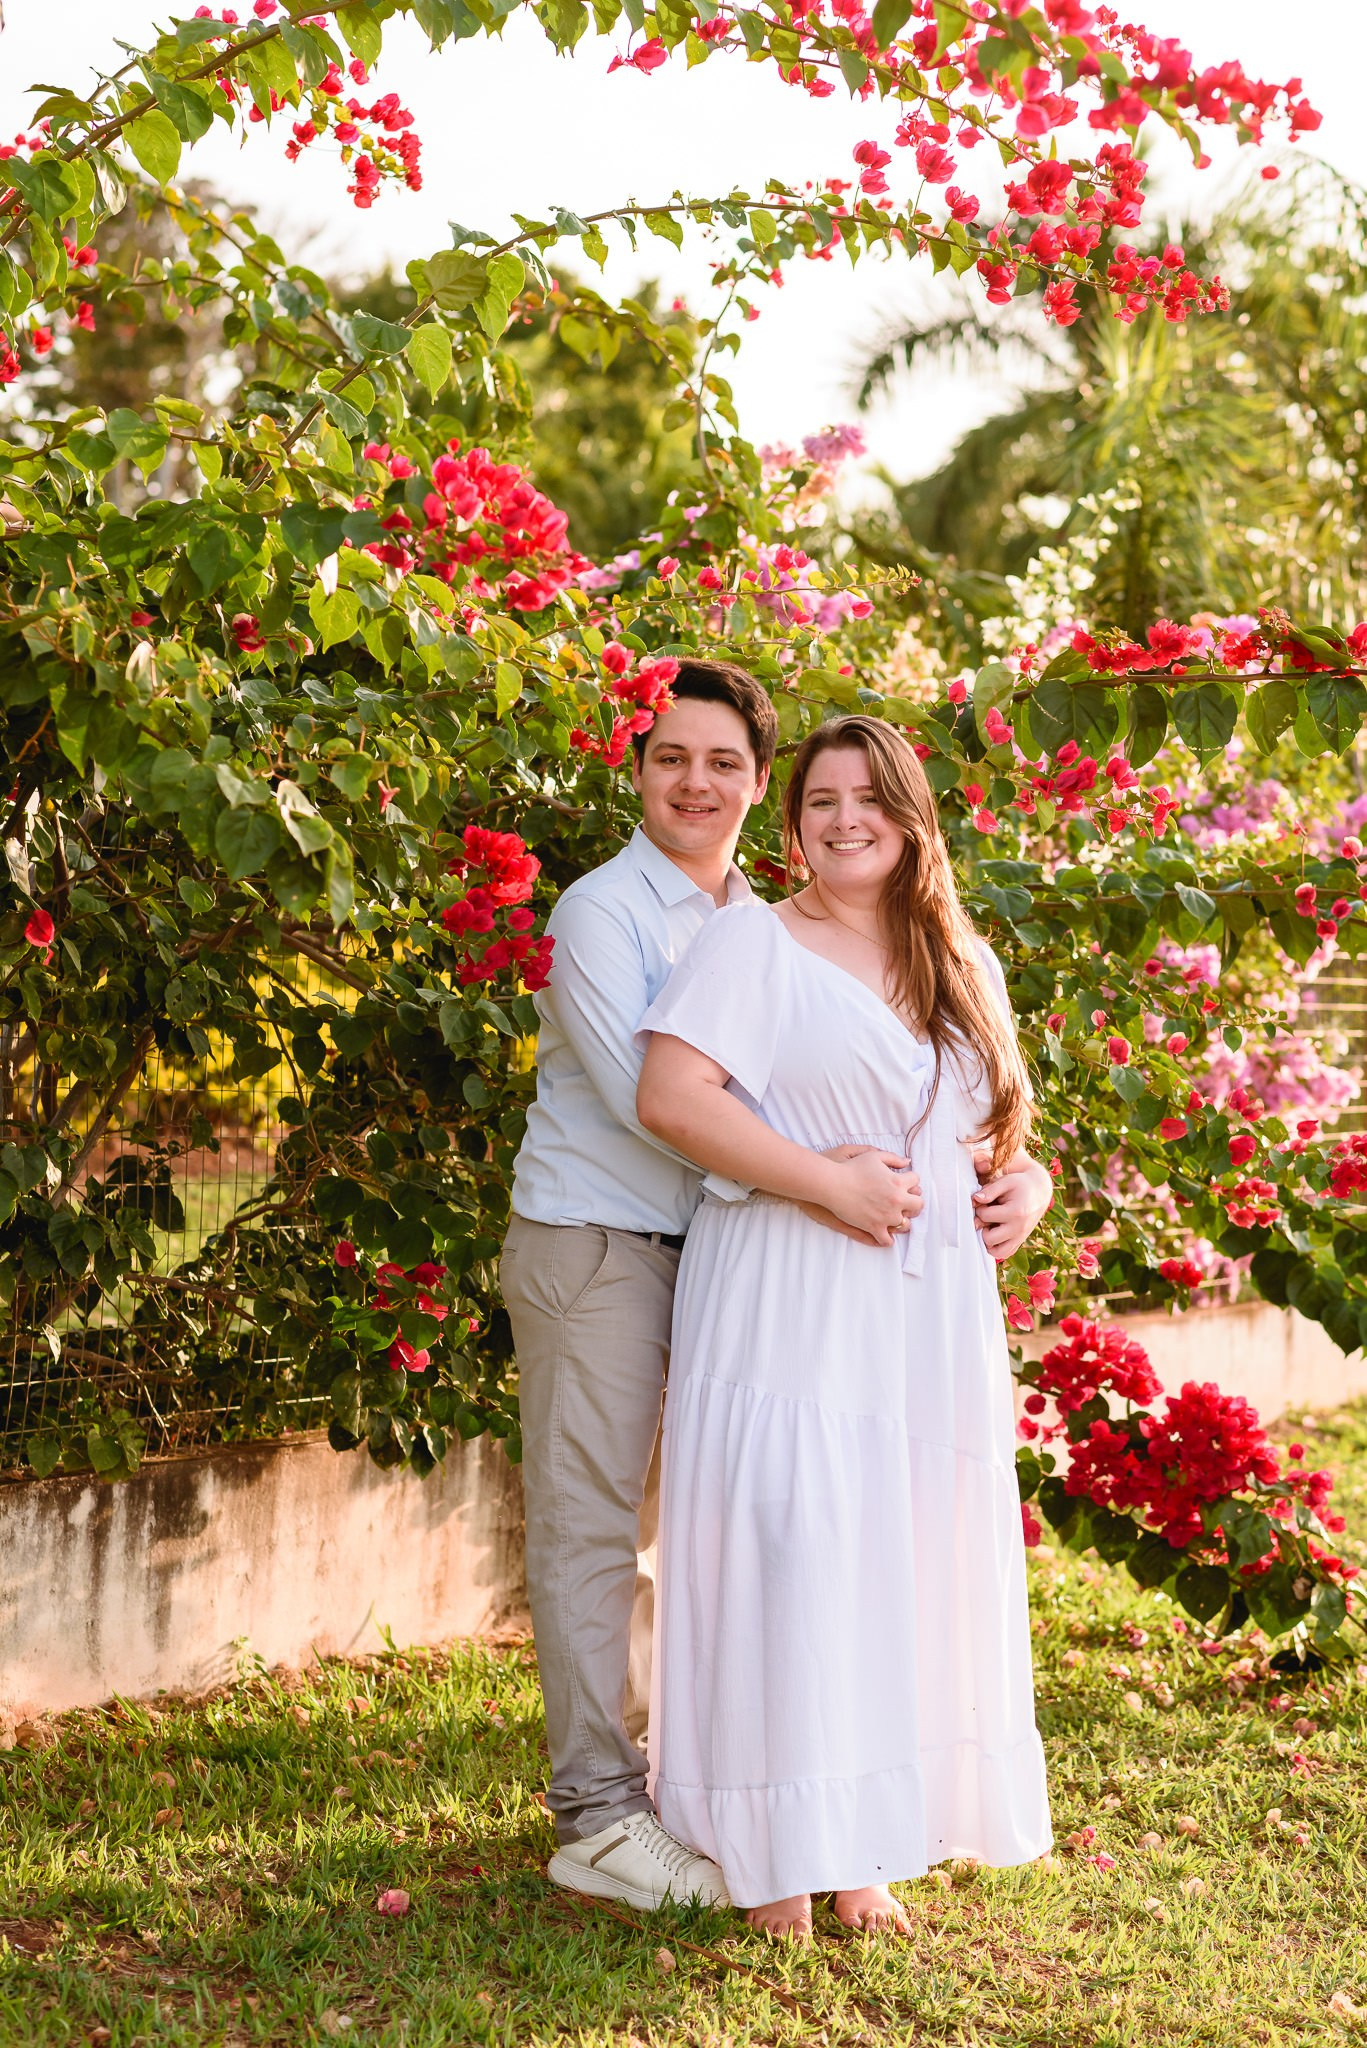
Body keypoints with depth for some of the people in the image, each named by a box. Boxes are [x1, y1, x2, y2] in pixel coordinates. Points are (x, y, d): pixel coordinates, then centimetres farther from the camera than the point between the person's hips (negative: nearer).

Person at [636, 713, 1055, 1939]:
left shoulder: (962, 964, 17)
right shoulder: (755, 941, -2)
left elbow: (998, 1126, 29)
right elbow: (671, 1097, -15)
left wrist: (1028, 1186, 5)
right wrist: (831, 1184, -18)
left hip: (928, 1315, 6)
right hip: (790, 1305, -6)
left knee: (907, 1565, 7)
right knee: (788, 1553, -7)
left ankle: (865, 1848, 19)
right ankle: (774, 1851, 4)